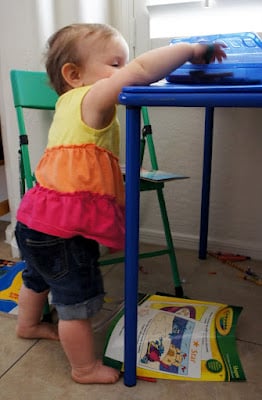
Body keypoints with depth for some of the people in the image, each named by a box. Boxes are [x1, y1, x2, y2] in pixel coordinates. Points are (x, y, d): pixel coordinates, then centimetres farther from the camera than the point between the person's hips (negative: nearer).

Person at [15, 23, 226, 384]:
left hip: (36, 219, 11)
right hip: (63, 229, -11)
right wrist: (190, 50, -19)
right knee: (79, 302, 6)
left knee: (38, 277, 32)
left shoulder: (71, 102, 11)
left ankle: (28, 325, 58)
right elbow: (140, 71, -30)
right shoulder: (91, 100, -18)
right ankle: (85, 368, 27)